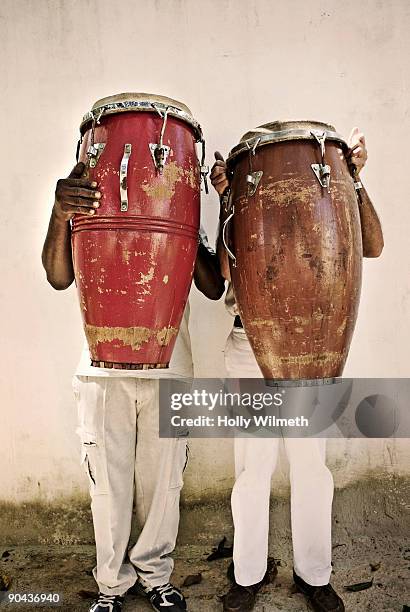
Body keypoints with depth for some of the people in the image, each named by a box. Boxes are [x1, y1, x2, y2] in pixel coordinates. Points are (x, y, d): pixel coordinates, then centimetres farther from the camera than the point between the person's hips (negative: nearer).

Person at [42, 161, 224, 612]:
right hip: (103, 373, 0)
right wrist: (60, 214, -27)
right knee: (109, 483, 9)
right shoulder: (89, 211, 6)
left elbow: (214, 288, -3)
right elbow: (59, 278, -10)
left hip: (169, 372, 1)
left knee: (162, 481, 10)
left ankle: (155, 575, 34)